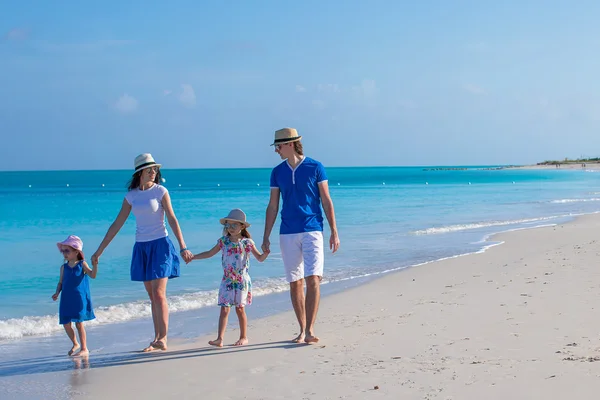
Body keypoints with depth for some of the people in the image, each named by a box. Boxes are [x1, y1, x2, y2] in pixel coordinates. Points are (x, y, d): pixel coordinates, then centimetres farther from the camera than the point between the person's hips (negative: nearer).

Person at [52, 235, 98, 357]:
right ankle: (75, 344, 29)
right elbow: (61, 282, 13)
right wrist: (57, 293, -4)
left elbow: (93, 275, -12)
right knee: (66, 324, 5)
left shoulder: (82, 264, -1)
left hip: (79, 299, -4)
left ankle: (84, 349, 5)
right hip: (66, 300, 4)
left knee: (79, 323, -5)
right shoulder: (64, 267, 10)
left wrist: (95, 264, -28)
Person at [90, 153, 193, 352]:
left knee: (159, 293, -12)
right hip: (141, 248, 4)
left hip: (160, 246, -4)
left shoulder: (161, 191, -3)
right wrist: (99, 251, 10)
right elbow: (116, 224, 10)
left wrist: (183, 247, -15)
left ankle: (163, 338, -11)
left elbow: (172, 220, -6)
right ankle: (157, 339, 11)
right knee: (152, 296, 7)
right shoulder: (131, 196, 7)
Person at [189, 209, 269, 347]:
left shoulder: (247, 242, -3)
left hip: (242, 281, -2)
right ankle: (220, 339, -9)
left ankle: (244, 337, 16)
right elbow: (210, 253, 11)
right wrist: (193, 257, 4)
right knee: (224, 309, -4)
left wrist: (267, 252, -19)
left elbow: (260, 258, 2)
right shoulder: (223, 241, 4)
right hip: (227, 281, 2)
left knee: (240, 308, 3)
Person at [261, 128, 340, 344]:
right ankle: (302, 330, 15)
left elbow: (326, 202, 1)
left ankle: (310, 330, -13)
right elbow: (272, 206, 12)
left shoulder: (315, 168, -1)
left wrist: (334, 232, -2)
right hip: (287, 234, 3)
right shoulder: (277, 172, 8)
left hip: (312, 231, -3)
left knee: (313, 279, -13)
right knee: (295, 283, 6)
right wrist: (266, 237, 8)